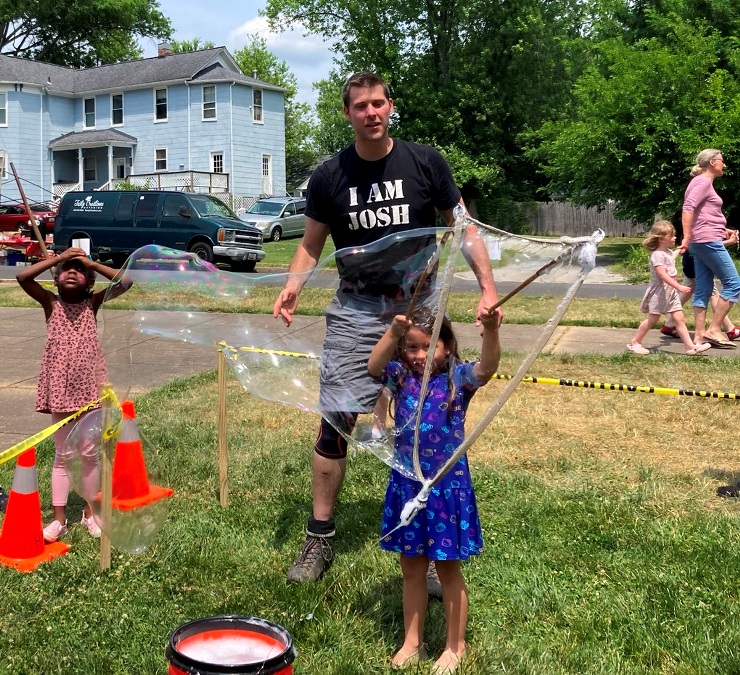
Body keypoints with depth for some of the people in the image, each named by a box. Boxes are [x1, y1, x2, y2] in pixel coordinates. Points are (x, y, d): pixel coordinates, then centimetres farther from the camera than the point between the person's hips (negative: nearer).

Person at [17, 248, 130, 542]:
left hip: (89, 388, 1)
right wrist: (59, 257, -13)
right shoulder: (50, 302, 1)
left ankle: (89, 512, 23)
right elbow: (22, 277, -15)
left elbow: (125, 281, -11)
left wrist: (91, 263, -10)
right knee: (62, 455, 7)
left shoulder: (92, 302, 2)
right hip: (60, 388, 0)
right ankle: (59, 518, 16)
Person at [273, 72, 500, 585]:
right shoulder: (329, 177, 2)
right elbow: (312, 244, 10)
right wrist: (292, 287, -9)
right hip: (356, 310, 0)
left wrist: (488, 286, -5)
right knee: (335, 422, -5)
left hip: (420, 306, 0)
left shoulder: (425, 163, 0)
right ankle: (320, 537, 9)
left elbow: (463, 228, 6)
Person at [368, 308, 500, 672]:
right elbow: (374, 366, -20)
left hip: (447, 485, -3)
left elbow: (487, 369, -29)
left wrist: (491, 331, -48)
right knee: (412, 569, 17)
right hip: (406, 483, 3)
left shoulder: (458, 377, -9)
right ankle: (412, 642, 34)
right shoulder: (401, 376, -1)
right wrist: (393, 331, -37)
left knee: (448, 569, 12)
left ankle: (455, 645, 30)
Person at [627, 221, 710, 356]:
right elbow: (663, 275, -27)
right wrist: (679, 287, -31)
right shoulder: (657, 255, -17)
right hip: (659, 292, -8)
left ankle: (690, 347, -4)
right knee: (652, 320, 0)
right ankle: (635, 343, 13)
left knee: (679, 319, 1)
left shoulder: (669, 252, 13)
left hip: (671, 292, 8)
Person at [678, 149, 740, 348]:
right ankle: (714, 330, -8)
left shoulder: (703, 182, 22)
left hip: (702, 242, 10)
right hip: (708, 241, -10)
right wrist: (686, 238, -26)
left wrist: (722, 230, 22)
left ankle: (700, 335, 5)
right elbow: (688, 208, -21)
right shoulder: (703, 182, -8)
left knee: (703, 290, 6)